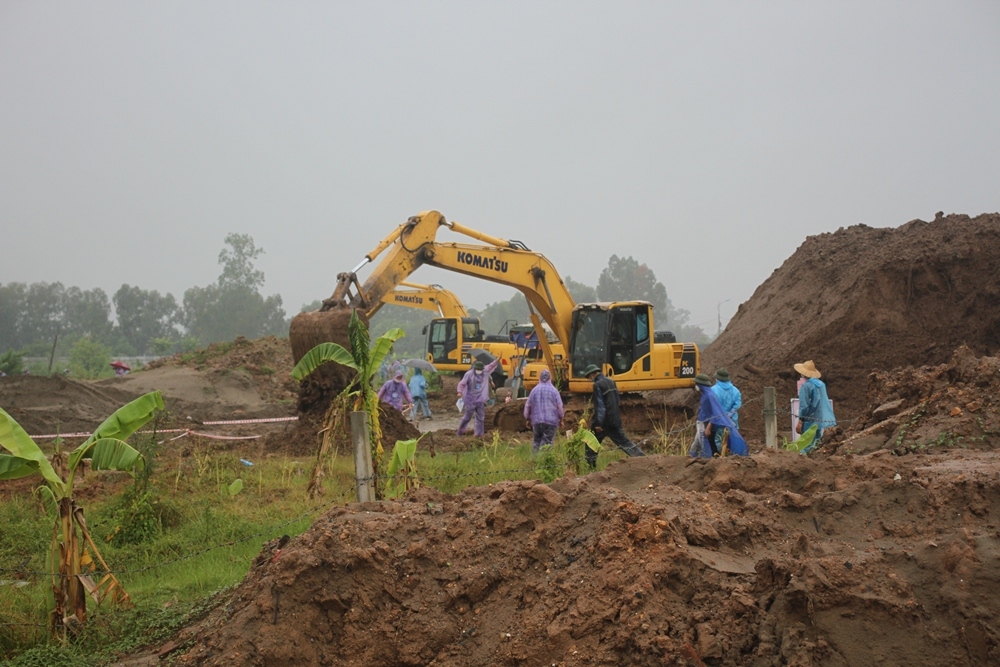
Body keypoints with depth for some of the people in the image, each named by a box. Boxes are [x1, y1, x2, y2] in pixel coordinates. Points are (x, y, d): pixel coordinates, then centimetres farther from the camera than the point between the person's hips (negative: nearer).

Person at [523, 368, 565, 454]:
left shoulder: (534, 390, 3)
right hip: (551, 421, -3)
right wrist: (561, 418, 13)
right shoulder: (553, 390, -4)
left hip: (536, 421, 3)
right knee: (547, 441, -3)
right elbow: (560, 406, -2)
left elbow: (528, 406, 8)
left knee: (536, 441, 15)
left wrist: (527, 419, 20)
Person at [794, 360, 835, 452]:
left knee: (807, 446, -6)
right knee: (816, 443, 13)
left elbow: (804, 405, -15)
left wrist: (800, 422, -13)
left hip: (811, 421, -7)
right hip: (821, 419, 8)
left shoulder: (806, 386, -12)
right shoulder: (821, 384, 10)